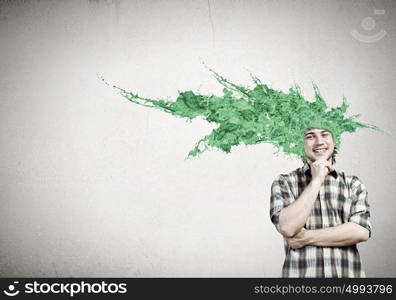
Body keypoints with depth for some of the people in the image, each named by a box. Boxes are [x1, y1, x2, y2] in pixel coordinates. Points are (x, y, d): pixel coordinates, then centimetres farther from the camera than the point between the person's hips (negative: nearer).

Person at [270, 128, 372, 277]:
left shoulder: (353, 184, 5)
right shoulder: (283, 183, 0)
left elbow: (362, 231, -8)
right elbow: (288, 228, -15)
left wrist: (307, 237, -13)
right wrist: (316, 180, -12)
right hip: (300, 272, -1)